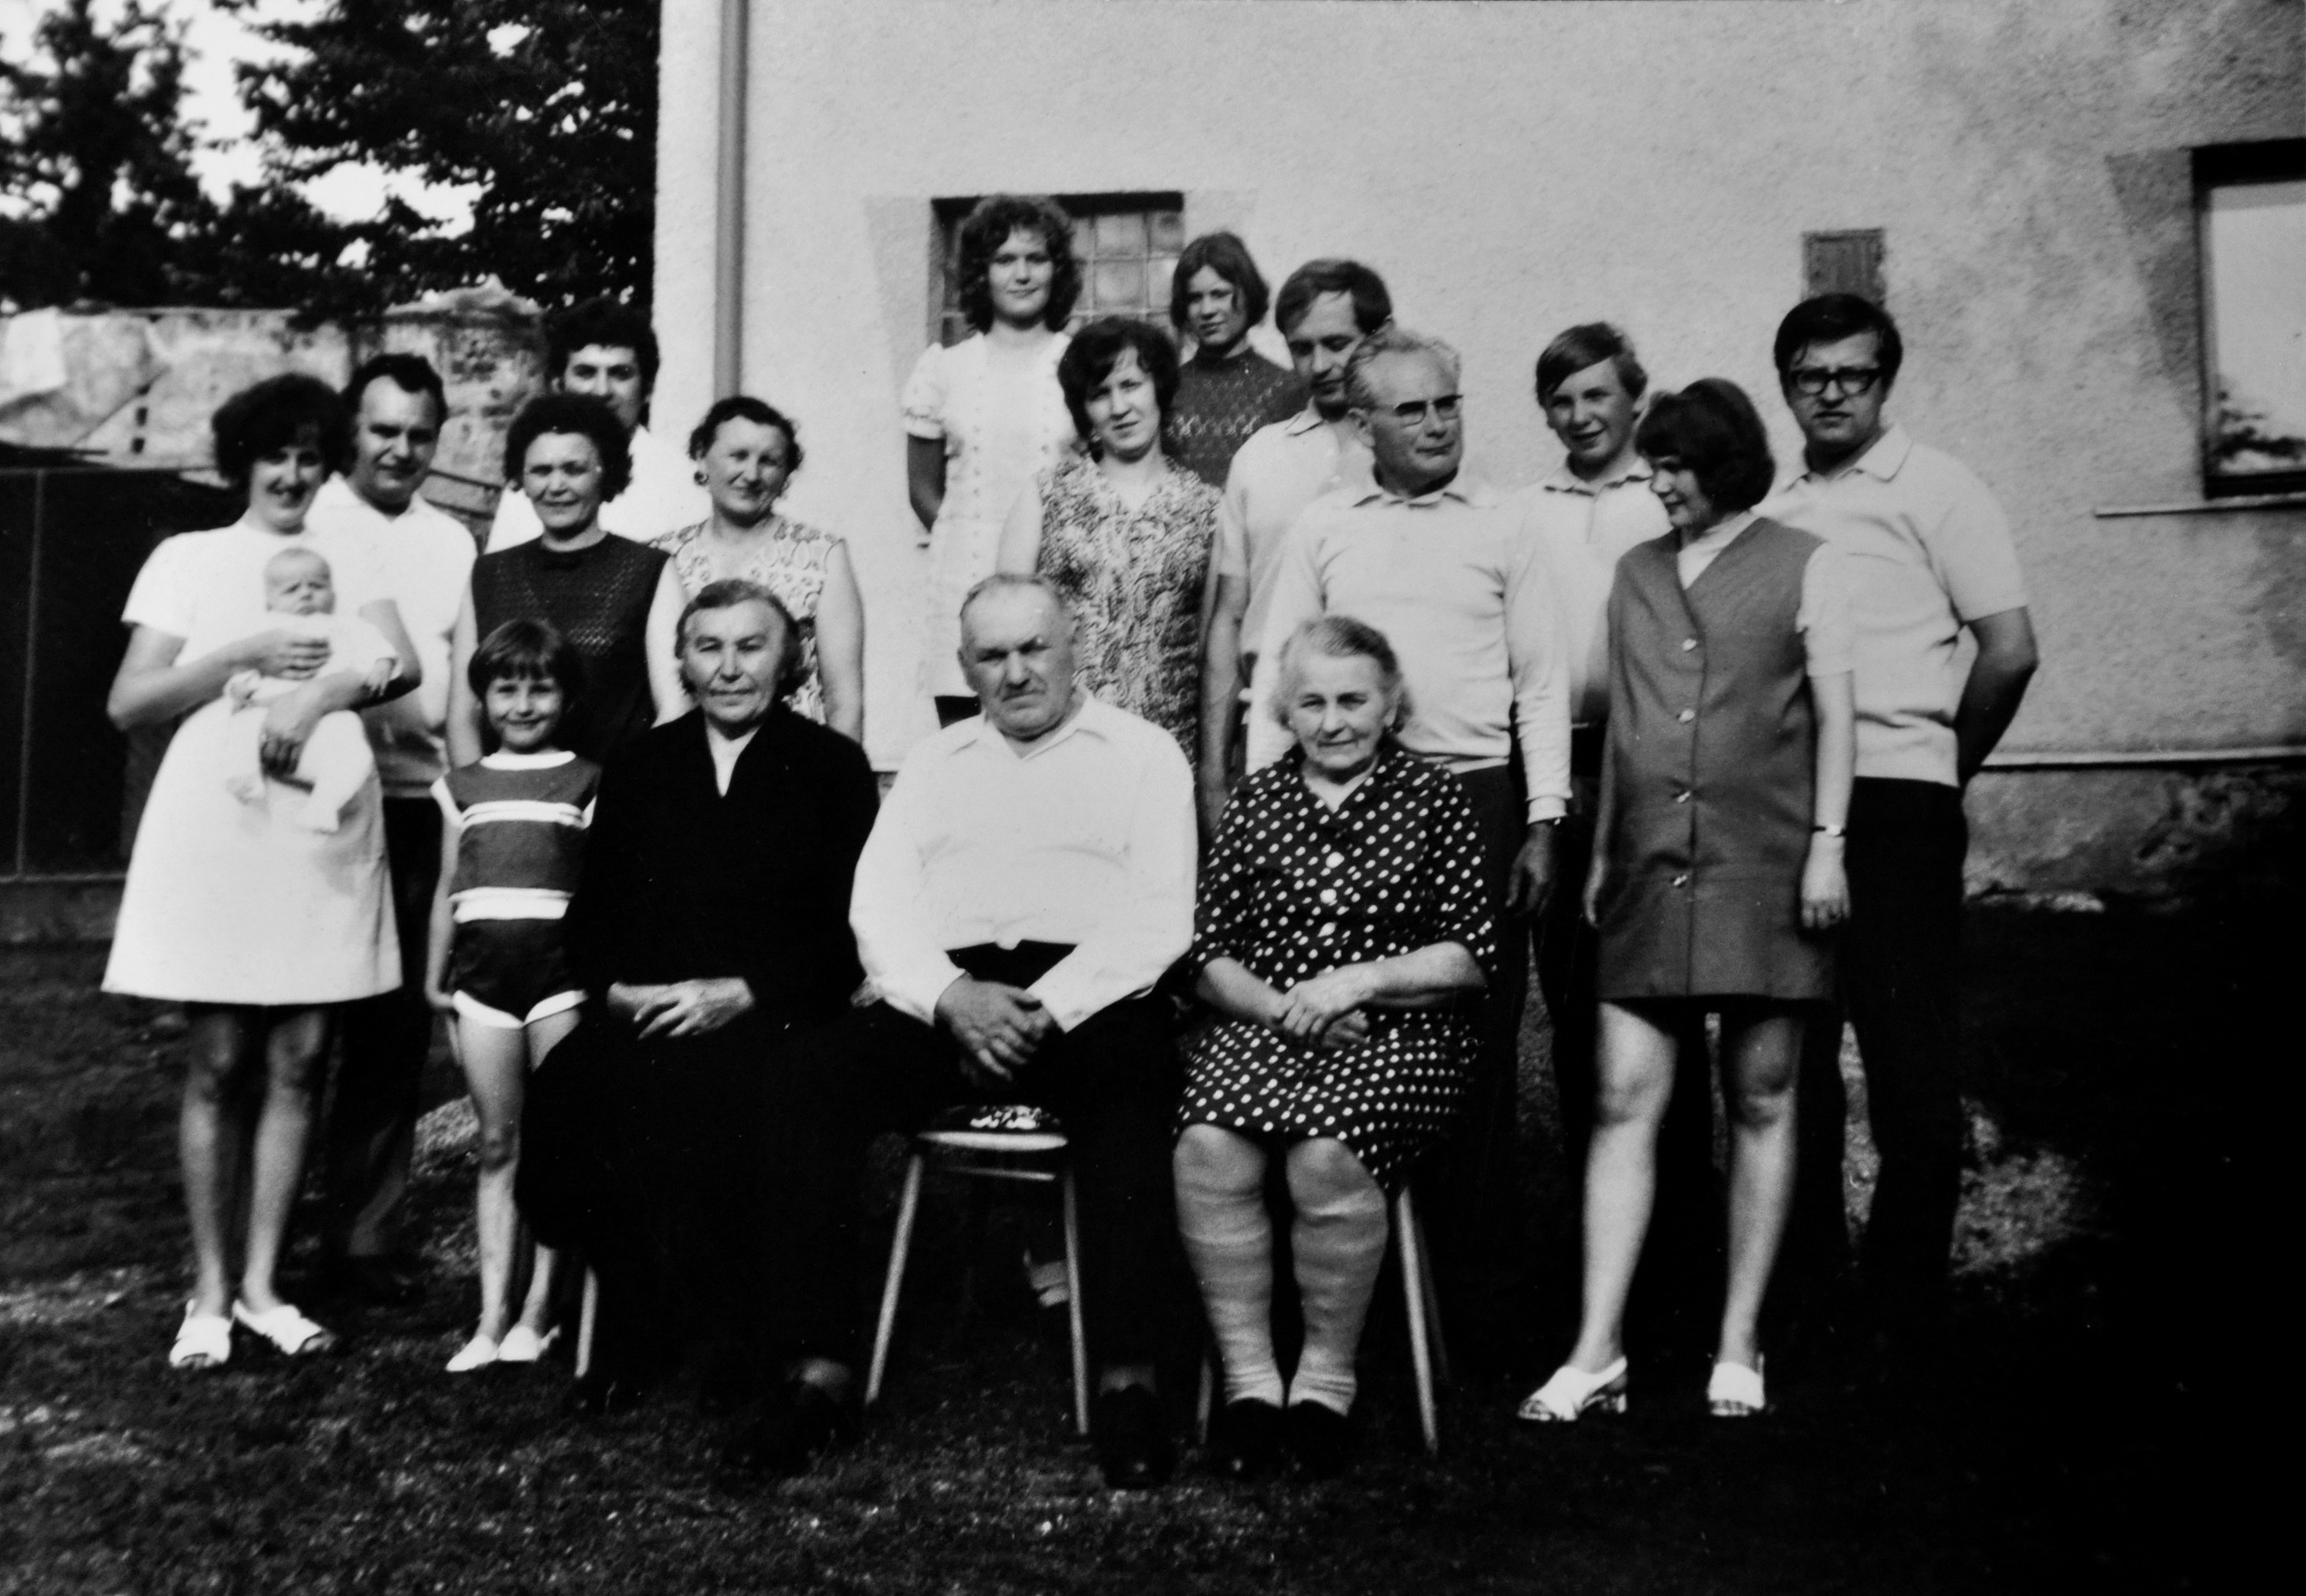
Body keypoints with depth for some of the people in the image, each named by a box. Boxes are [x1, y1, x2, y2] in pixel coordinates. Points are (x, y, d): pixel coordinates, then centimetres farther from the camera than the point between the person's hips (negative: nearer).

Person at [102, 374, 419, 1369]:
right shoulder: (188, 558, 9)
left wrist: (315, 695, -21)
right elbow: (128, 703, 2)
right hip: (212, 828, -1)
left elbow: (400, 661, -4)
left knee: (297, 1062, 2)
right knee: (218, 1063, 0)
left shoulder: (349, 560, 14)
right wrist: (246, 655, -10)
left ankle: (261, 1285, 12)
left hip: (324, 830, 2)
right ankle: (210, 1291, 10)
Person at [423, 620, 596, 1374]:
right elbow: (449, 886, 18)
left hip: (559, 960, -3)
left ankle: (537, 1311, 5)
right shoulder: (463, 786, 15)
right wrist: (434, 975, 13)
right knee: (497, 1146, 5)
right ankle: (492, 1317, 6)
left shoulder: (587, 780, 6)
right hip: (483, 965, 3)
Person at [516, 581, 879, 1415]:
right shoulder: (638, 766, 19)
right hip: (639, 1017, 3)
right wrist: (617, 989, -5)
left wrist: (740, 994, -13)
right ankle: (636, 1327, -6)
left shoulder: (833, 767, 8)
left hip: (772, 1020, -3)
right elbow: (591, 916, 16)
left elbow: (847, 931, 0)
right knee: (559, 1103, -27)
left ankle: (734, 1338, -11)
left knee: (702, 1093, -34)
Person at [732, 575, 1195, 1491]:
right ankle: (817, 1373, -21)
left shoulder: (1142, 753, 14)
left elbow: (1159, 917, 1)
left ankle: (1126, 1382, -34)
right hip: (946, 994, 3)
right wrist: (953, 997, -9)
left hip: (1088, 996, -3)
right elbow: (879, 905, 11)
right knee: (806, 1076, -24)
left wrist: (1046, 1008, -14)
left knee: (1130, 1082, -37)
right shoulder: (932, 763, 24)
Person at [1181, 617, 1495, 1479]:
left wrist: (1360, 979, -10)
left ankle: (1326, 1381, -11)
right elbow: (1209, 951, 10)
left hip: (1399, 1035, -2)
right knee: (1208, 1150, -29)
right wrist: (1278, 1008, -8)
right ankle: (1249, 1381, -16)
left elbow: (1471, 957, 3)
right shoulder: (1258, 798, 16)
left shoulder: (1433, 797, 9)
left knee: (1328, 1158, -32)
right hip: (1263, 1024, 2)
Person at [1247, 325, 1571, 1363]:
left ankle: (1480, 1294, 7)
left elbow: (1541, 685, 9)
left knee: (1477, 1051, 0)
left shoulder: (1503, 528, 10)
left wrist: (1542, 824, 1)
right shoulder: (1320, 529, 11)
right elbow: (1273, 673, 11)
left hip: (1474, 798, 0)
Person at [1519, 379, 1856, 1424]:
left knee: (1762, 1103, 3)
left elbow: (1833, 715, 2)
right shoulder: (1635, 574, 17)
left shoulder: (1805, 567, 6)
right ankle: (1597, 1350, -2)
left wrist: (1827, 844, -6)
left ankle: (1738, 1347, 12)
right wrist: (1600, 851, 17)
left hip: (1764, 868, -3)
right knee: (1624, 1102, -4)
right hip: (1650, 869, 3)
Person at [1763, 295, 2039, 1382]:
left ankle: (1905, 1311, 9)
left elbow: (2009, 651, -3)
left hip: (1894, 803, -5)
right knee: (1789, 1052, 10)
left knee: (1909, 1057, -2)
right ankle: (1806, 1279, 23)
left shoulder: (1936, 490, 0)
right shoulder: (1764, 507, 13)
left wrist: (1941, 763, 4)